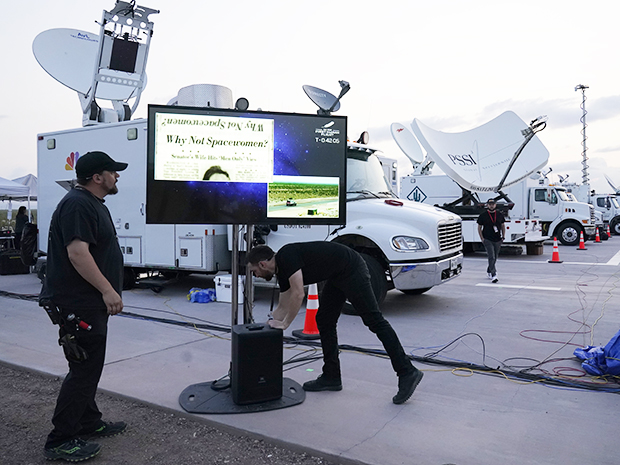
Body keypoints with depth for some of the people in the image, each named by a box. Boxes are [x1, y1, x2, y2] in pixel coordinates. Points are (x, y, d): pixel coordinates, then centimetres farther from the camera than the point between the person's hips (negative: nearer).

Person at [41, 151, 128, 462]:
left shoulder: (94, 204, 17)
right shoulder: (77, 204, -17)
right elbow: (77, 252, -27)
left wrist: (108, 292, 23)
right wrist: (108, 290, -27)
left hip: (91, 303, 11)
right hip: (78, 305, -11)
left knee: (89, 368, 19)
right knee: (84, 370, -5)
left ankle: (88, 423, 33)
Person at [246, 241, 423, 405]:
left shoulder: (286, 256, -18)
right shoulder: (281, 271, 11)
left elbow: (298, 294, -25)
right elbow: (282, 307, 21)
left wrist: (285, 324, -13)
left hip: (352, 270, -10)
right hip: (337, 277, 10)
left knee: (374, 320, -11)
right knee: (324, 321, 10)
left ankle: (407, 372, -6)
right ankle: (331, 377, 18)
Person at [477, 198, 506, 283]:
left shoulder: (500, 215, 8)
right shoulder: (483, 215, -1)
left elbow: (503, 226, 18)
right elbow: (479, 228, 4)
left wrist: (503, 237, 9)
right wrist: (482, 238, -4)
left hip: (498, 240, 4)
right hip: (487, 240, -4)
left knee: (495, 258, 13)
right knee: (491, 257, -13)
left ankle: (489, 270, 35)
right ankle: (493, 275, -16)